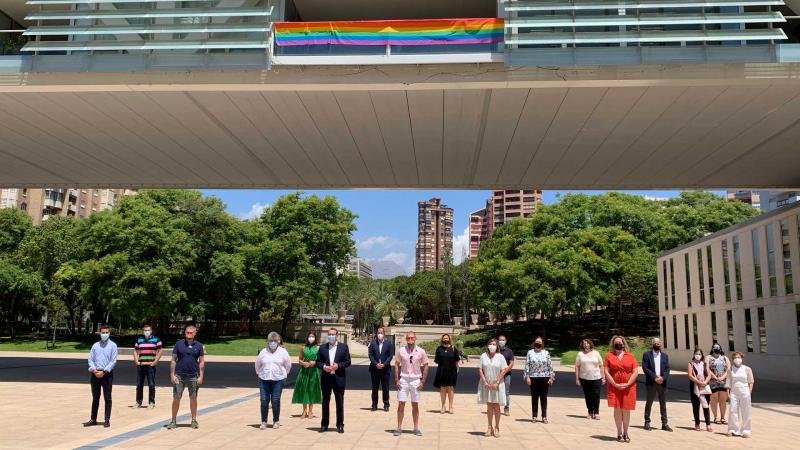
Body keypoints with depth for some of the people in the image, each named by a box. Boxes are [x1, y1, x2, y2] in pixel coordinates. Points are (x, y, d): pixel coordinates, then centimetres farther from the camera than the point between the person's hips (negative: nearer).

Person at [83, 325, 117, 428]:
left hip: (107, 374, -4)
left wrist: (104, 371, -15)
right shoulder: (95, 345, 11)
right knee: (95, 398, 12)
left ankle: (107, 420, 5)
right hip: (95, 374, 4)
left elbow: (113, 361, -7)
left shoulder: (112, 345, -1)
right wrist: (94, 370, -10)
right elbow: (90, 359, 6)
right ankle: (93, 419, 21)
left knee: (107, 398, 1)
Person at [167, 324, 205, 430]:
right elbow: (173, 360, 3)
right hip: (179, 376, 0)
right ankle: (173, 421, 11)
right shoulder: (178, 344, 2)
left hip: (193, 376, 1)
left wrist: (201, 376, -3)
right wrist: (172, 375, -5)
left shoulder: (198, 345, 4)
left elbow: (202, 362, 5)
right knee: (176, 398, 1)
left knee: (193, 398, 6)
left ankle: (194, 420, 16)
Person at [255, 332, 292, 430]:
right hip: (264, 380, 2)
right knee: (264, 401, 0)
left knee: (275, 401, -1)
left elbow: (288, 364, 10)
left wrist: (284, 374, 12)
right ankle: (264, 421, 11)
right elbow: (258, 364, 16)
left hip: (278, 380, -1)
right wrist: (259, 373, 15)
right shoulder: (263, 352, 3)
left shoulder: (283, 352, 0)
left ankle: (276, 421, 13)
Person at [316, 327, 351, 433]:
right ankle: (324, 424, 18)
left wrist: (338, 366, -16)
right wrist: (323, 366, -14)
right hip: (326, 378, 2)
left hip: (339, 378, -2)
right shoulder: (322, 348, 8)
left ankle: (340, 425, 13)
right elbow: (318, 362, 6)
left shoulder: (344, 347, 2)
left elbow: (348, 362, -1)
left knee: (339, 402, 4)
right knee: (325, 402, 8)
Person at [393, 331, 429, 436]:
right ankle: (399, 428, 7)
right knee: (401, 404, 0)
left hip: (416, 380, 0)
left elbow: (425, 366, 3)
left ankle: (416, 428, 16)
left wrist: (423, 381, -3)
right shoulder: (401, 351, -1)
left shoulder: (421, 352, -2)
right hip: (403, 379, 0)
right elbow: (397, 365, 4)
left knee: (415, 405, 8)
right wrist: (396, 380, -3)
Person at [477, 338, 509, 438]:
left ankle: (497, 428, 11)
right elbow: (480, 370, 0)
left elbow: (504, 370, -5)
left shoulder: (500, 357, -3)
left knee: (496, 406, 3)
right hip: (486, 385, 1)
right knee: (489, 406, 6)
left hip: (497, 385, -1)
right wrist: (485, 382, -9)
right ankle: (490, 427, 12)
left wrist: (497, 383, -11)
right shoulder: (483, 356, 0)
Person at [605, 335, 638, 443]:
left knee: (626, 410, 3)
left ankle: (625, 433, 15)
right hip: (614, 387, 0)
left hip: (628, 387, 0)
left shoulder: (630, 356, 6)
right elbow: (606, 372, -1)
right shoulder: (609, 356, 4)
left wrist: (627, 384, -9)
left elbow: (635, 371, 1)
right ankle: (619, 433, 9)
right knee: (617, 409, 0)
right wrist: (615, 384, -10)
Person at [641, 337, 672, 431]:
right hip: (651, 382, -3)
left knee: (663, 403, 5)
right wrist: (655, 377, -16)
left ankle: (665, 424, 10)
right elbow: (645, 368, -7)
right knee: (649, 403, 3)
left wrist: (662, 378, -12)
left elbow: (667, 369, 5)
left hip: (662, 382, 3)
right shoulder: (647, 355, 2)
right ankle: (647, 422, 10)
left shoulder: (665, 356, 12)